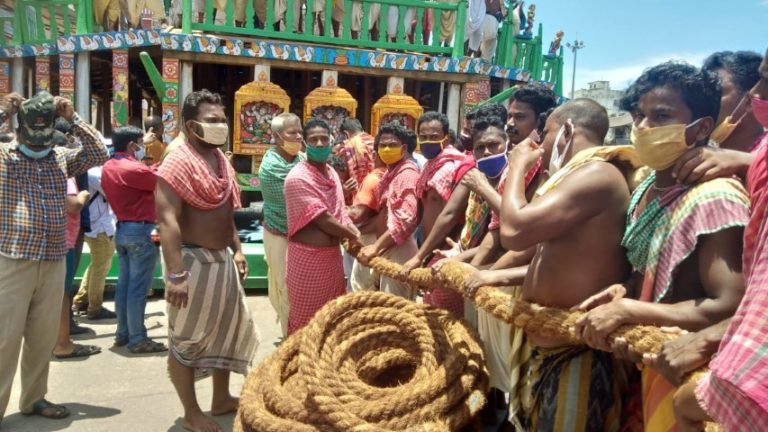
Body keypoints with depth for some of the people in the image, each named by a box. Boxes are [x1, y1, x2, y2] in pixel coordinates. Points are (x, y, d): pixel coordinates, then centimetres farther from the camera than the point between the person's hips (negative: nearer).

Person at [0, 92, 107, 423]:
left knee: (43, 336, 12)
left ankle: (34, 398, 26)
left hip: (53, 262, 4)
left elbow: (99, 154, 4)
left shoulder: (61, 159, 11)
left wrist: (73, 118, -3)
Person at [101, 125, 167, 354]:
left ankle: (123, 333, 22)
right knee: (138, 288, -5)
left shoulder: (109, 167, 10)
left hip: (122, 229, 10)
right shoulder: (133, 169, -19)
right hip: (140, 231, -10)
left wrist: (143, 142, 32)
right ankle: (138, 339, 1)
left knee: (124, 283, 14)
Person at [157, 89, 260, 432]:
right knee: (186, 339, 4)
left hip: (222, 258, 9)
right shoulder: (178, 164, -16)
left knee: (228, 329, 18)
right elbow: (168, 221, -24)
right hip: (193, 260, -9)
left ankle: (222, 398, 35)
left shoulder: (221, 161, 10)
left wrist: (237, 249, 15)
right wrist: (176, 273, -29)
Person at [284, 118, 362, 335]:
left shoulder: (332, 173, 8)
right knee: (305, 321, 6)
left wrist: (353, 234, -5)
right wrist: (353, 236, -8)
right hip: (307, 257, -8)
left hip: (333, 255, 8)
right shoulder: (297, 178, -19)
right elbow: (323, 220, -20)